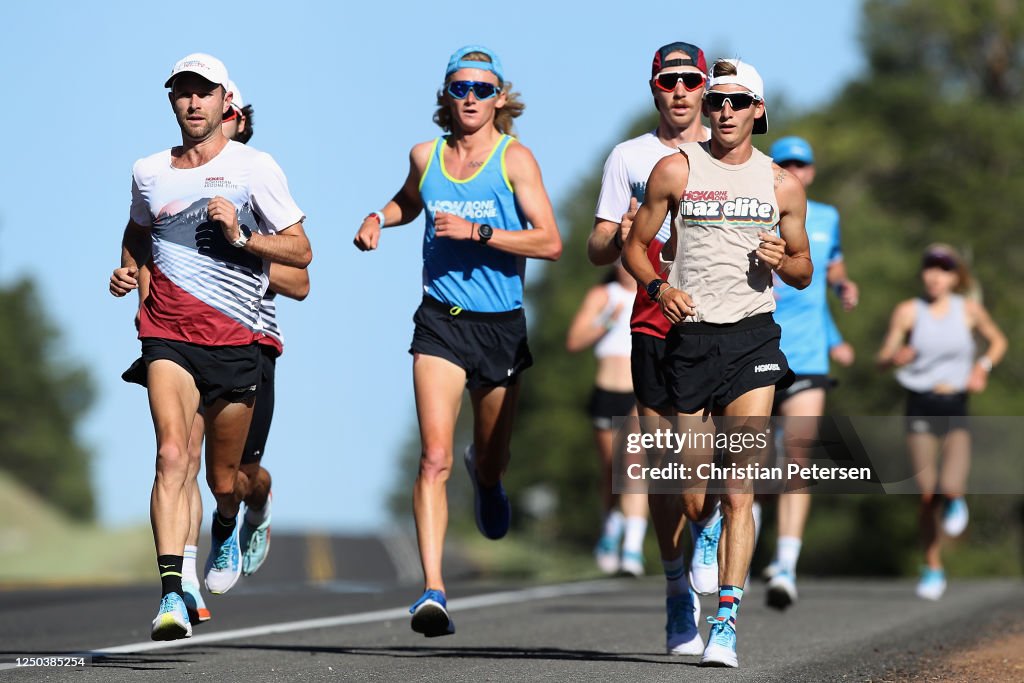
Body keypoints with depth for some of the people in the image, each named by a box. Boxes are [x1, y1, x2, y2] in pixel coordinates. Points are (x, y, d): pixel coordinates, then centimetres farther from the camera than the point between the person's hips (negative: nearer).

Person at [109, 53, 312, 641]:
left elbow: (300, 252, -1)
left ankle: (227, 528, 48)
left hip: (234, 339, -1)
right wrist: (129, 270, 10)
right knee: (174, 454, -21)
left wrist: (240, 236, -15)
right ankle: (172, 594, -27)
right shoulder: (149, 172, 9)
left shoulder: (254, 168, -1)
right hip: (168, 334, 1)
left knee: (224, 478, 10)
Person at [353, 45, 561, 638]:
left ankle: (485, 474, 56)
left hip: (502, 325, 0)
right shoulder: (426, 156, 5)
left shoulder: (515, 158, -5)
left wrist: (477, 231, -21)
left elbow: (550, 242, -13)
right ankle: (434, 590, -20)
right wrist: (378, 219, 8)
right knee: (435, 459, -16)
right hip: (442, 322, 0)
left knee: (492, 462, 16)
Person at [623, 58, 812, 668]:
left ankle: (727, 622, -15)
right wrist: (658, 286, -9)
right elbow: (635, 245, 10)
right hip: (689, 336, 0)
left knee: (739, 490, -13)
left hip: (753, 338, 0)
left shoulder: (782, 184, 9)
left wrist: (782, 261, -5)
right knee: (692, 497, 2)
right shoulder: (676, 170, 5)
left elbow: (804, 272, 18)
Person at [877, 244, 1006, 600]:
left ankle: (954, 500, 19)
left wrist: (983, 365, -1)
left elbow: (998, 340, 18)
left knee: (950, 488, -20)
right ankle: (933, 570, 16)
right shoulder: (908, 311, -3)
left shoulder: (969, 310, 1)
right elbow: (883, 358, 0)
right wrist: (896, 357, -23)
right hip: (920, 407, 0)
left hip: (956, 408, 0)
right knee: (927, 495, -1)